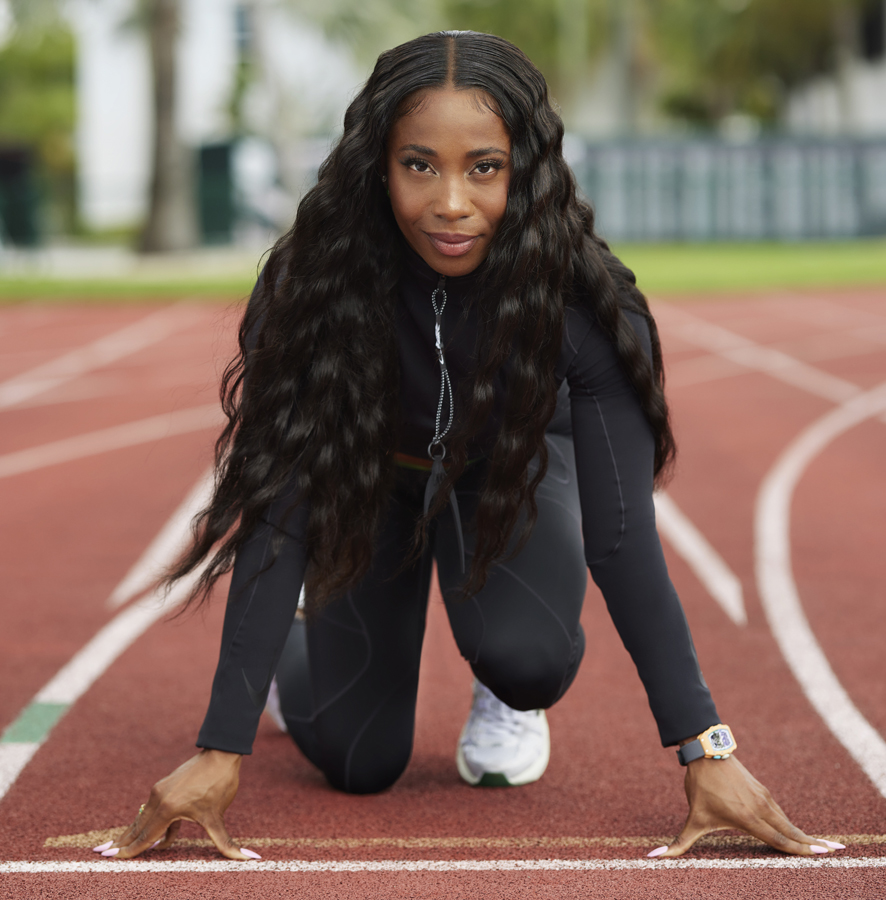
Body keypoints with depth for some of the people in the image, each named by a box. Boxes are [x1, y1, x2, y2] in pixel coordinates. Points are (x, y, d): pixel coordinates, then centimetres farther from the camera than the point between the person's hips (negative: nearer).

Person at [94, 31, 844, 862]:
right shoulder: (316, 282, -36)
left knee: (526, 655, -31)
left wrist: (707, 752, -37)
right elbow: (278, 517, -35)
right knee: (357, 762, -2)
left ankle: (505, 697, 9)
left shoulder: (582, 297, -35)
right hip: (370, 475, 1)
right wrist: (219, 753, -40)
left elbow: (622, 535, -32)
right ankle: (300, 650, 34)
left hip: (511, 468, 0)